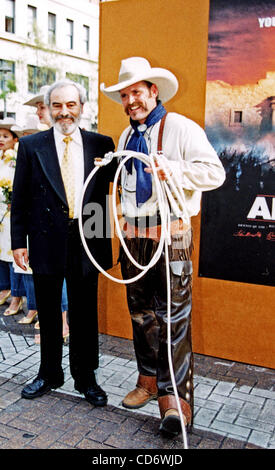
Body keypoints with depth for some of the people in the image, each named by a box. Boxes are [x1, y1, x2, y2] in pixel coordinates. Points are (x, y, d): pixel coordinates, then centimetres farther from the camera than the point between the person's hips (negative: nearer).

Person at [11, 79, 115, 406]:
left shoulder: (101, 144, 4)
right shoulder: (31, 145, 2)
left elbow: (112, 185, 4)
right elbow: (20, 198, 2)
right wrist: (18, 241, -1)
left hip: (86, 242, 0)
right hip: (46, 242, 0)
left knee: (85, 314, 11)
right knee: (48, 314, 15)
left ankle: (85, 377, 29)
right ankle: (49, 374, 34)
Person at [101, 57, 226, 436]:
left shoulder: (181, 127, -4)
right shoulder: (126, 137, 18)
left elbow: (214, 172, -12)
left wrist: (173, 169, -23)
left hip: (171, 234, -7)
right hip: (134, 234, 7)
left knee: (174, 316, -6)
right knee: (141, 313, 13)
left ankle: (174, 398, 2)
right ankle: (148, 380, 28)